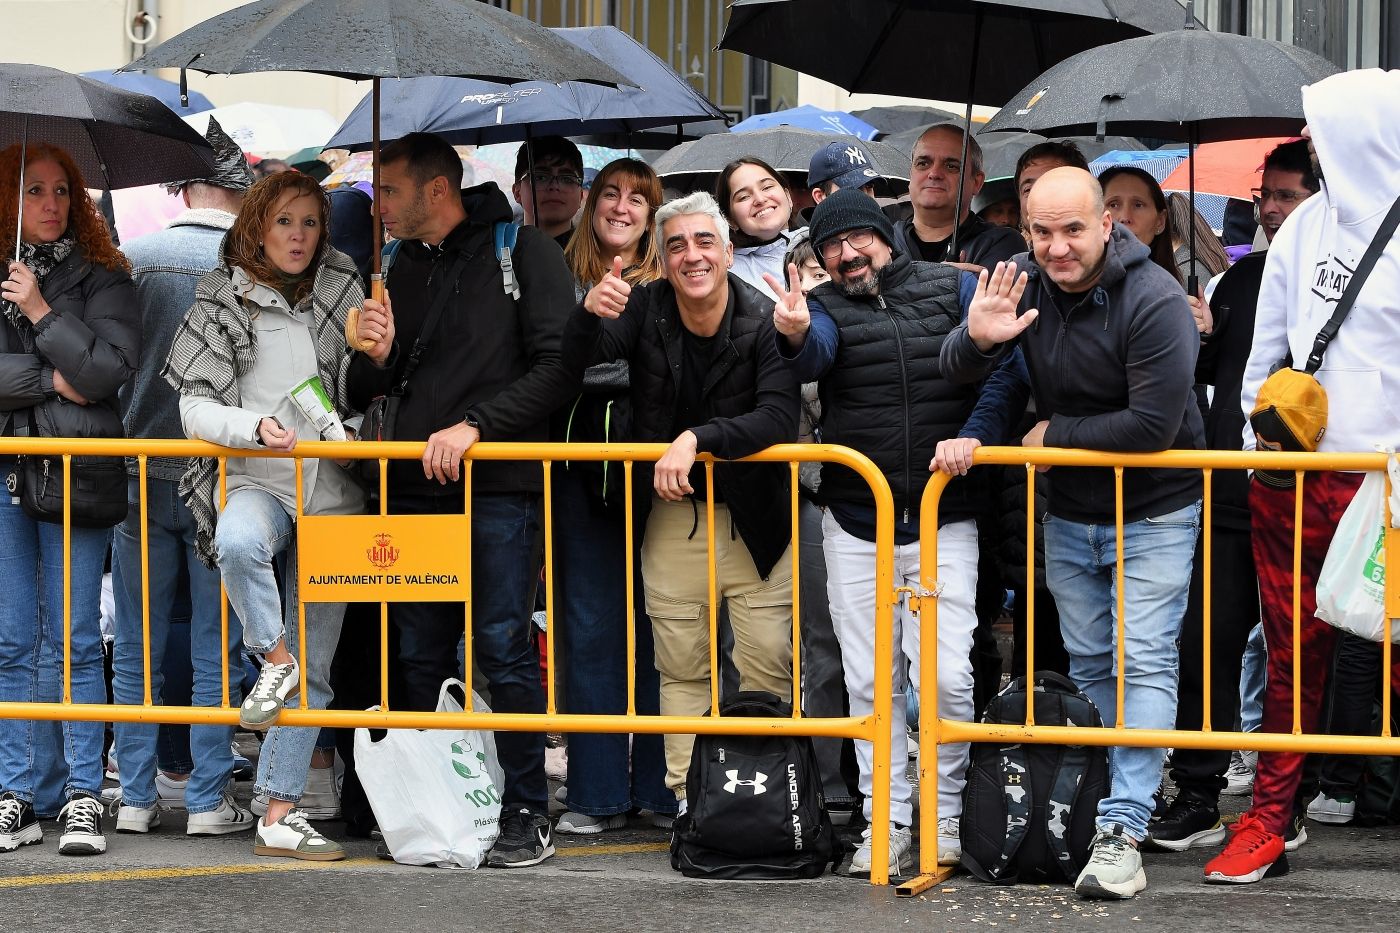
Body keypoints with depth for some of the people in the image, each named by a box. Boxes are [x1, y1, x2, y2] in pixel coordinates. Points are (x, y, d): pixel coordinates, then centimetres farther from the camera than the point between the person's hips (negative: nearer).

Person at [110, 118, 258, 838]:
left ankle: (136, 798, 11)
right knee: (214, 651, 5)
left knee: (136, 650, 9)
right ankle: (208, 801, 5)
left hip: (140, 473, 2)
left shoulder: (133, 258, -3)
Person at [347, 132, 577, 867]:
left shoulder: (522, 253, -1)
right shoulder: (405, 269, 17)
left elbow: (558, 367, -9)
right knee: (419, 659, 5)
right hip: (417, 489, 6)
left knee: (504, 652, -7)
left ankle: (527, 816, 0)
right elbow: (365, 394, 22)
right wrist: (376, 358, -1)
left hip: (498, 484, -6)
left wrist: (474, 424, -15)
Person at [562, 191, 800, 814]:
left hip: (754, 521, -2)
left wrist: (697, 439, -37)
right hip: (671, 518, 3)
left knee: (769, 664, -2)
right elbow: (574, 365, -13)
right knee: (681, 667, 8)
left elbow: (780, 414, -26)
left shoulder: (764, 322, -15)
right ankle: (685, 796, 12)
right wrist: (589, 313, -34)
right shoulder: (646, 309, -6)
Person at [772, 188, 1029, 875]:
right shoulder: (825, 308, 3)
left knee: (945, 675, -10)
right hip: (855, 527, 1)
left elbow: (1006, 367, -1)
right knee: (870, 682, 3)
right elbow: (815, 357, -19)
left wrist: (973, 433, -17)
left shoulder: (953, 289, 5)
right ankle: (888, 823, 11)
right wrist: (795, 336, -43)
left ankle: (946, 815, 6)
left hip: (945, 521, -1)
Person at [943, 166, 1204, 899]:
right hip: (1069, 514, 6)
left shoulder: (1154, 302, -24)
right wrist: (975, 339, -34)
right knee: (1090, 666, 12)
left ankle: (1123, 831, -16)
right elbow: (953, 373, -10)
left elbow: (1152, 425, -27)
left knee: (1144, 665, -11)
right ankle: (1106, 804, 23)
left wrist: (1054, 435, -16)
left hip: (1153, 515, -6)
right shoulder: (1026, 283, -6)